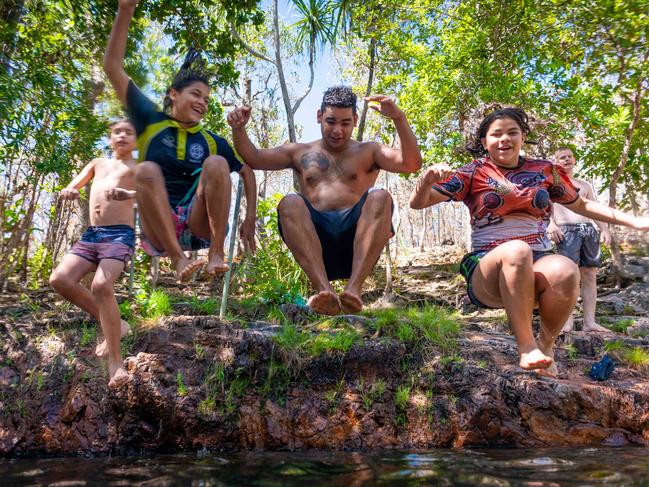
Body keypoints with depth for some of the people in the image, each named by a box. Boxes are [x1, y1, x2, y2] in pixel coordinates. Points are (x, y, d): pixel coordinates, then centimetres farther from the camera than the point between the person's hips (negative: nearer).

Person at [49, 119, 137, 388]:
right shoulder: (98, 163, 25)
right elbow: (72, 187, 20)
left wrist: (129, 194, -35)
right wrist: (68, 191, -6)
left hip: (120, 234, -6)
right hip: (91, 234, 6)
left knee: (101, 285, -27)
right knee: (60, 279, -13)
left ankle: (115, 361, -20)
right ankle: (114, 325, 2)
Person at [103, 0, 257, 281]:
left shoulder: (211, 141, 13)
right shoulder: (150, 123, 9)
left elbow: (246, 171, 18)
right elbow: (113, 68, 6)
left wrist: (250, 218, 4)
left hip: (201, 225, 1)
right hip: (158, 230, 0)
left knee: (216, 164, -21)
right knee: (147, 170, -26)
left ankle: (216, 254, -27)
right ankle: (178, 259, -34)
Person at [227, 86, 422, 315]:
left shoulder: (368, 152, 21)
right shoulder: (300, 152, 26)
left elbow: (412, 164, 4)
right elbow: (254, 158, 15)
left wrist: (399, 118, -9)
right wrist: (238, 129, -3)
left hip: (355, 237, 0)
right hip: (316, 237, 1)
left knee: (380, 197, -28)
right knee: (289, 203, -28)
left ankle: (353, 288, -42)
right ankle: (323, 289, -45)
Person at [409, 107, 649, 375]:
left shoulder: (544, 170, 13)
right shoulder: (474, 172, 4)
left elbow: (581, 205, 27)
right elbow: (417, 202, -1)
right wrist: (428, 179, -23)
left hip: (538, 264, 3)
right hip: (489, 271, -2)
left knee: (566, 270, -33)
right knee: (516, 250, -37)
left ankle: (546, 343, -6)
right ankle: (526, 346, -25)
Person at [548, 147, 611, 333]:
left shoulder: (585, 185, 27)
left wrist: (604, 229, 8)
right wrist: (550, 224, -17)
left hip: (589, 230, 5)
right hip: (566, 230, -5)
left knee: (590, 275, -2)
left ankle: (589, 322, -1)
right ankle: (567, 320, -17)